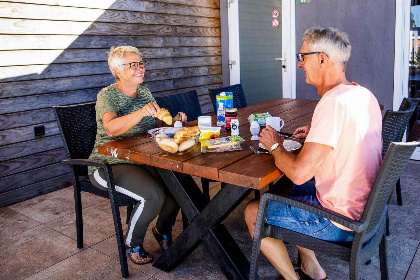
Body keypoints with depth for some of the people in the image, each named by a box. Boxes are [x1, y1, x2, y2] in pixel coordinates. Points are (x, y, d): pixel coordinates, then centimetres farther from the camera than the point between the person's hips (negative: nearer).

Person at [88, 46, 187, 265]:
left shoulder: (145, 92, 10)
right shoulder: (107, 95, -11)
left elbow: (155, 125, 19)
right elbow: (111, 128, -31)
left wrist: (173, 122, -1)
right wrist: (142, 112, -44)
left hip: (143, 159, 6)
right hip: (110, 165, -6)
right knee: (153, 195, -28)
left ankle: (163, 230, 11)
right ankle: (132, 244, 0)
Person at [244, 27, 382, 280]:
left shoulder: (334, 102, -27)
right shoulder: (364, 95, 3)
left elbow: (298, 173, -28)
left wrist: (275, 145, -10)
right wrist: (316, 133, 9)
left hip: (339, 221, -9)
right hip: (364, 206, 9)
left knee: (253, 213, 5)